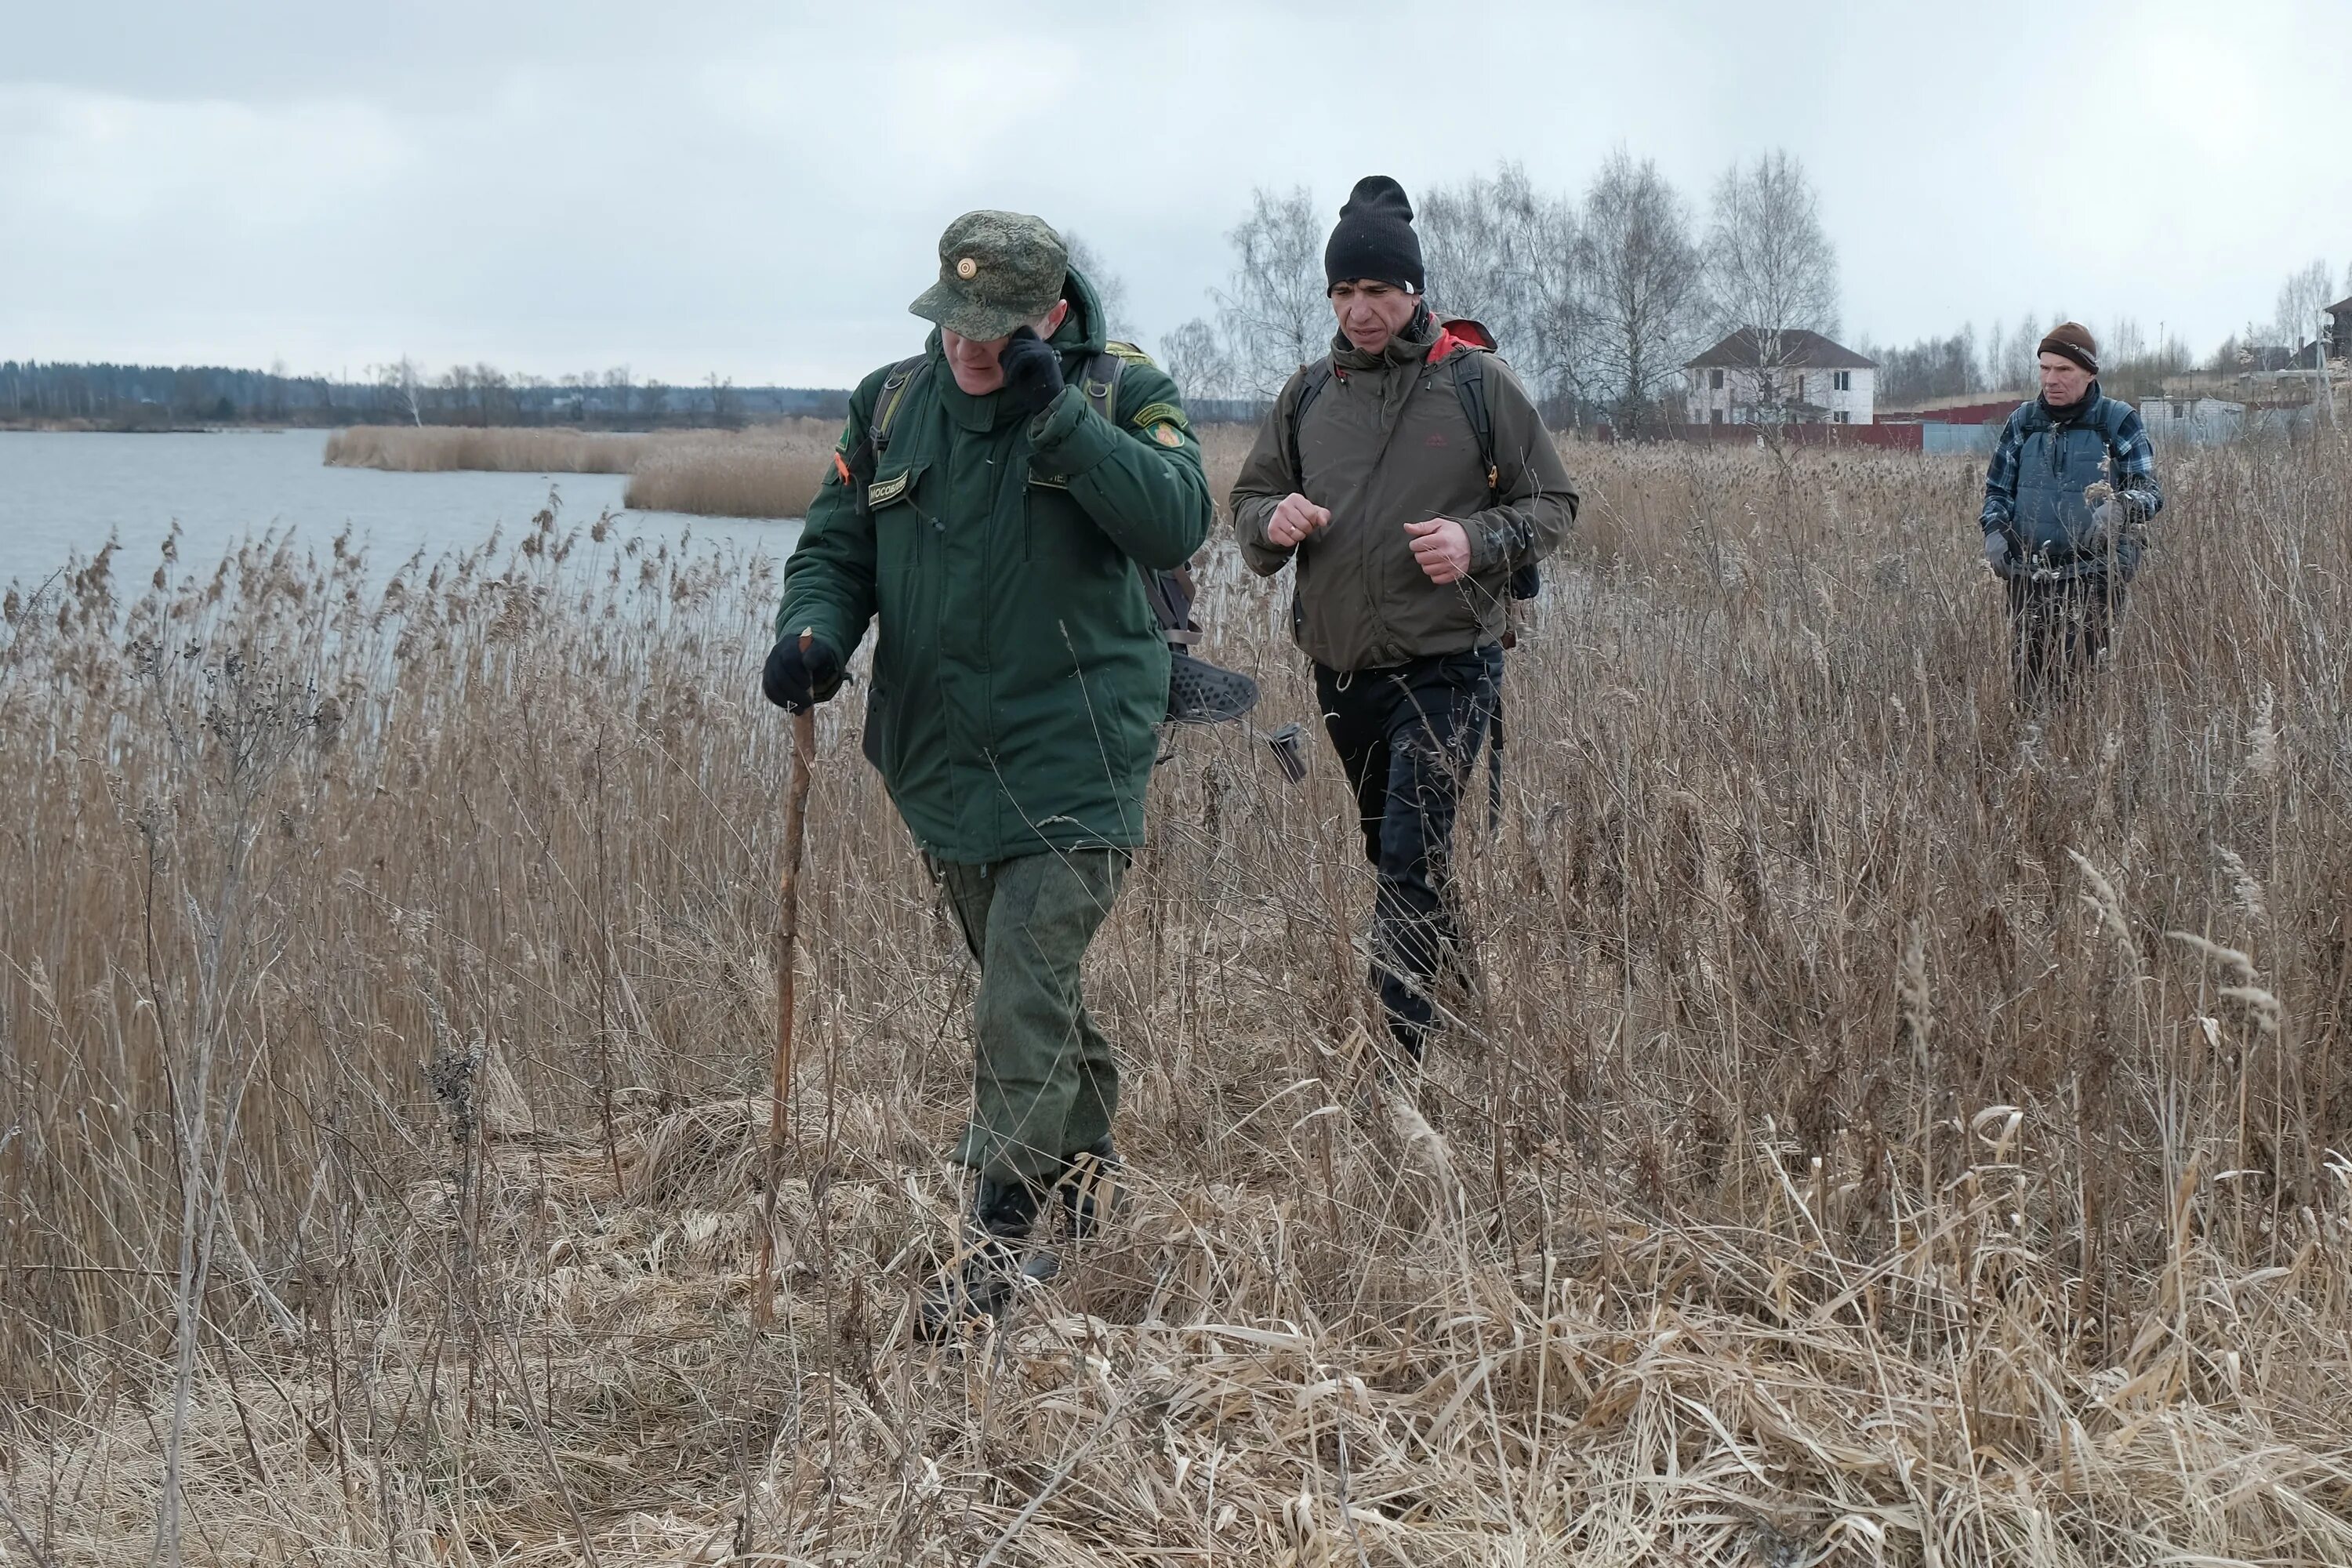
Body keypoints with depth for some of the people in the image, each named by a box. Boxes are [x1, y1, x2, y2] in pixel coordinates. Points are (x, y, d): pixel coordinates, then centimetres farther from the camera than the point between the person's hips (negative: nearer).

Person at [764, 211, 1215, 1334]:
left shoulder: (1123, 394, -6)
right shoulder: (891, 404, 6)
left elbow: (1177, 524, -21)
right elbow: (834, 547, 9)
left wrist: (1056, 413, -26)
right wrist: (812, 632, -13)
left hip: (1073, 754, -5)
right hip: (941, 755, 5)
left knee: (1024, 997, -12)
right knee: (1024, 978, 19)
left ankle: (1005, 1231, -4)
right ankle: (1086, 1157, 41)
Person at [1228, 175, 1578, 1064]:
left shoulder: (1476, 383, -4)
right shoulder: (1308, 394, 9)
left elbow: (1553, 504, 1)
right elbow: (1249, 499, 17)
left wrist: (1477, 541, -19)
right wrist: (1273, 523, -8)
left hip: (1448, 664, -5)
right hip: (1341, 665, 5)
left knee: (1410, 861, -14)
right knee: (1390, 857, 17)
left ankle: (1404, 1064, -13)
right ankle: (1461, 971, 38)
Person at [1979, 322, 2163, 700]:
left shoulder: (2118, 421, 1)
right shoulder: (2023, 421, 12)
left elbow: (2150, 489, -3)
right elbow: (1998, 488, 19)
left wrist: (2120, 507, -26)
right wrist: (1995, 530, -2)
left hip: (2094, 579, -3)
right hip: (2028, 577, 4)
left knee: (2077, 679, -11)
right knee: (2025, 678, 2)